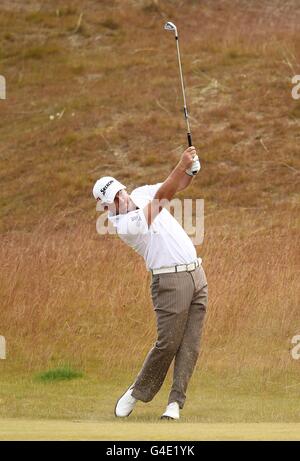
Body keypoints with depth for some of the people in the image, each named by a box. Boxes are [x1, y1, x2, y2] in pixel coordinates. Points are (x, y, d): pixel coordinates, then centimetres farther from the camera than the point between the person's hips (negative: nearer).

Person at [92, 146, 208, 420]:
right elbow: (162, 197, -23)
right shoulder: (124, 226, -15)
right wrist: (182, 165, -28)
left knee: (190, 345, 1)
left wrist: (191, 170, -11)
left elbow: (177, 185, 13)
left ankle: (176, 401, 4)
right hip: (171, 281, -7)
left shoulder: (141, 194, 9)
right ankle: (138, 392, 9)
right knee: (168, 343, -9)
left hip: (197, 274, 7)